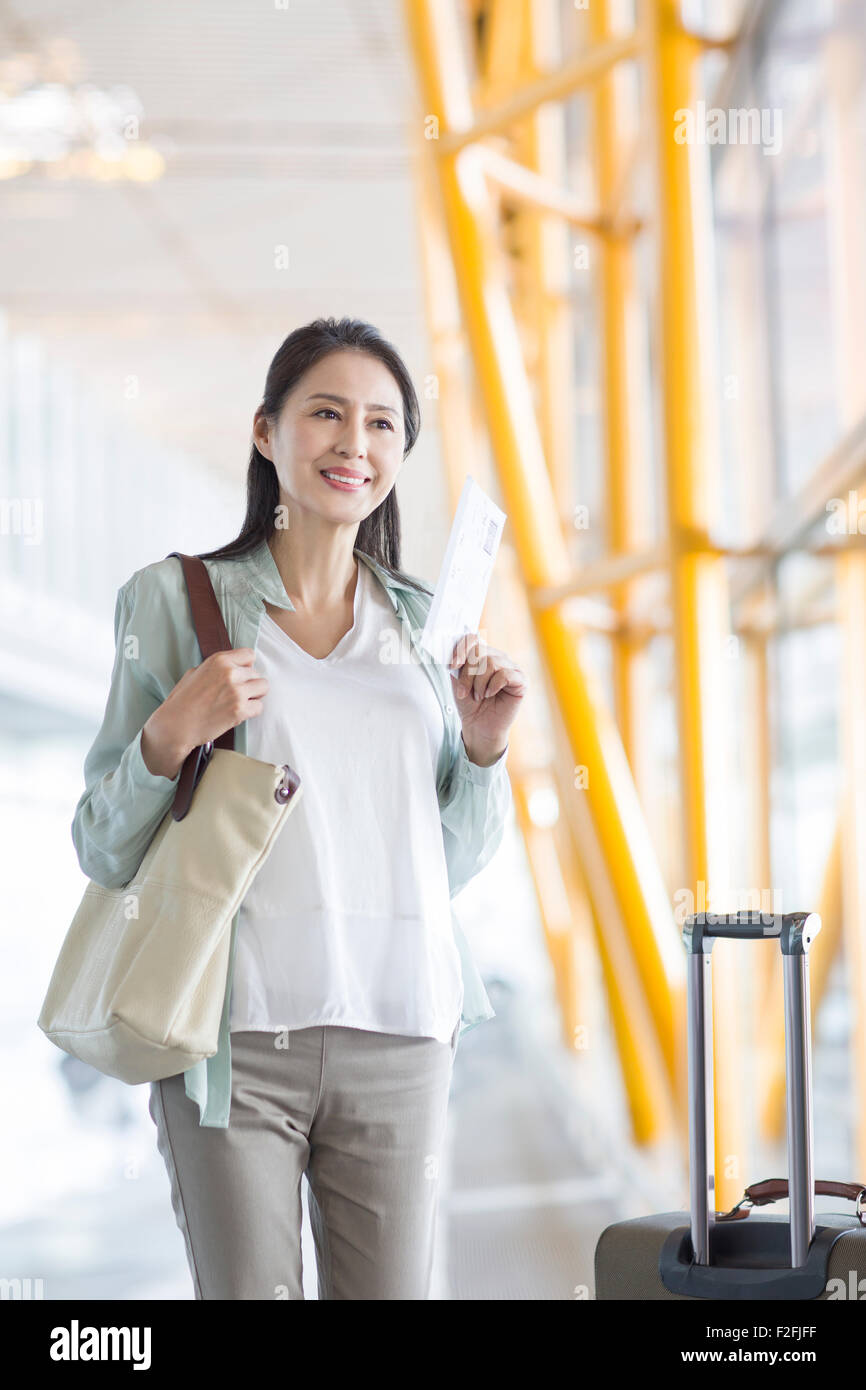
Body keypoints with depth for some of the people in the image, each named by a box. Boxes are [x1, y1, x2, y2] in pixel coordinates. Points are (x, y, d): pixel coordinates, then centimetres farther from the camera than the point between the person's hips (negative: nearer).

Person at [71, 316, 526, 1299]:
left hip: (398, 1031, 3)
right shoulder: (175, 598, 2)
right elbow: (103, 853, 2)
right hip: (238, 1030, -3)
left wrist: (484, 745, 1)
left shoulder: (424, 621, 12)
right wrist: (170, 737, -15)